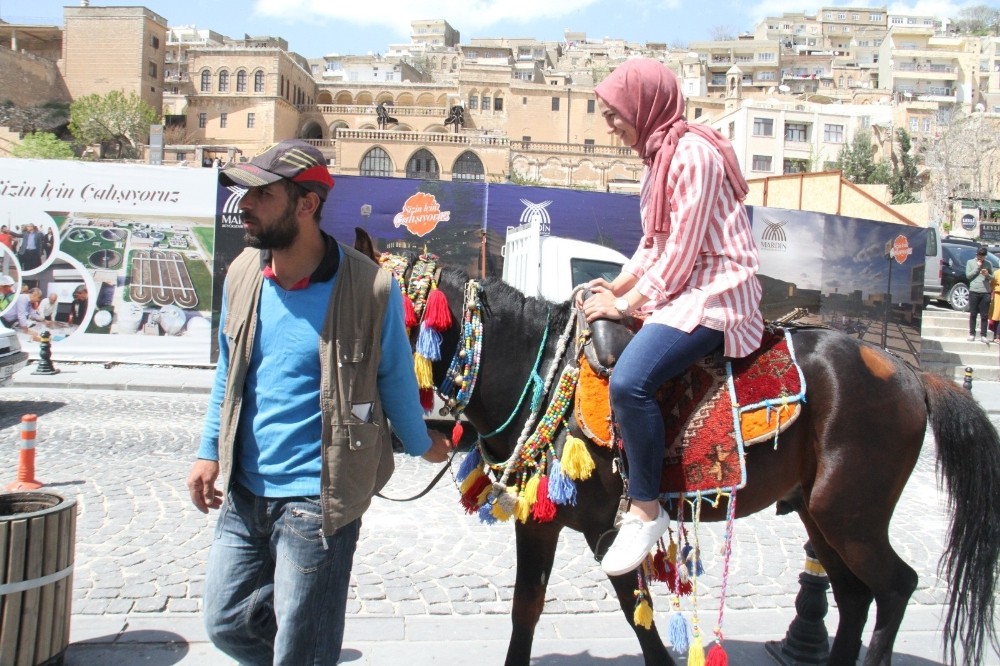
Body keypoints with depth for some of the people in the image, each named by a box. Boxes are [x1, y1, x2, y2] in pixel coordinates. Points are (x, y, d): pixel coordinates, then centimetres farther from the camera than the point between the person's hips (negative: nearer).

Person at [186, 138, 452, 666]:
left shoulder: (370, 289, -16)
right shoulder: (242, 274, 0)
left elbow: (395, 378, -1)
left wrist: (421, 444, 12)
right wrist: (210, 450, 10)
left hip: (317, 498, -5)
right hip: (244, 490, 6)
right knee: (226, 623, 17)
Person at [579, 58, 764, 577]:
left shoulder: (693, 152, -14)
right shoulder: (660, 155, 16)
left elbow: (681, 250, -18)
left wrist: (627, 304, -14)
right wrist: (618, 286, 5)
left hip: (713, 291, -11)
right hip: (676, 288, 11)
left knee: (629, 380, -30)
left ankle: (645, 509, -16)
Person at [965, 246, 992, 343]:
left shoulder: (988, 263, 11)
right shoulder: (970, 262, 9)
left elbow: (992, 278, 12)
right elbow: (968, 275, 0)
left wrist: (987, 275, -9)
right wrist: (977, 267, -7)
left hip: (985, 292, 1)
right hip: (974, 291, -1)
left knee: (984, 316, 1)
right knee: (973, 314, 3)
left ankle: (983, 335, 4)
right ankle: (972, 334, 9)